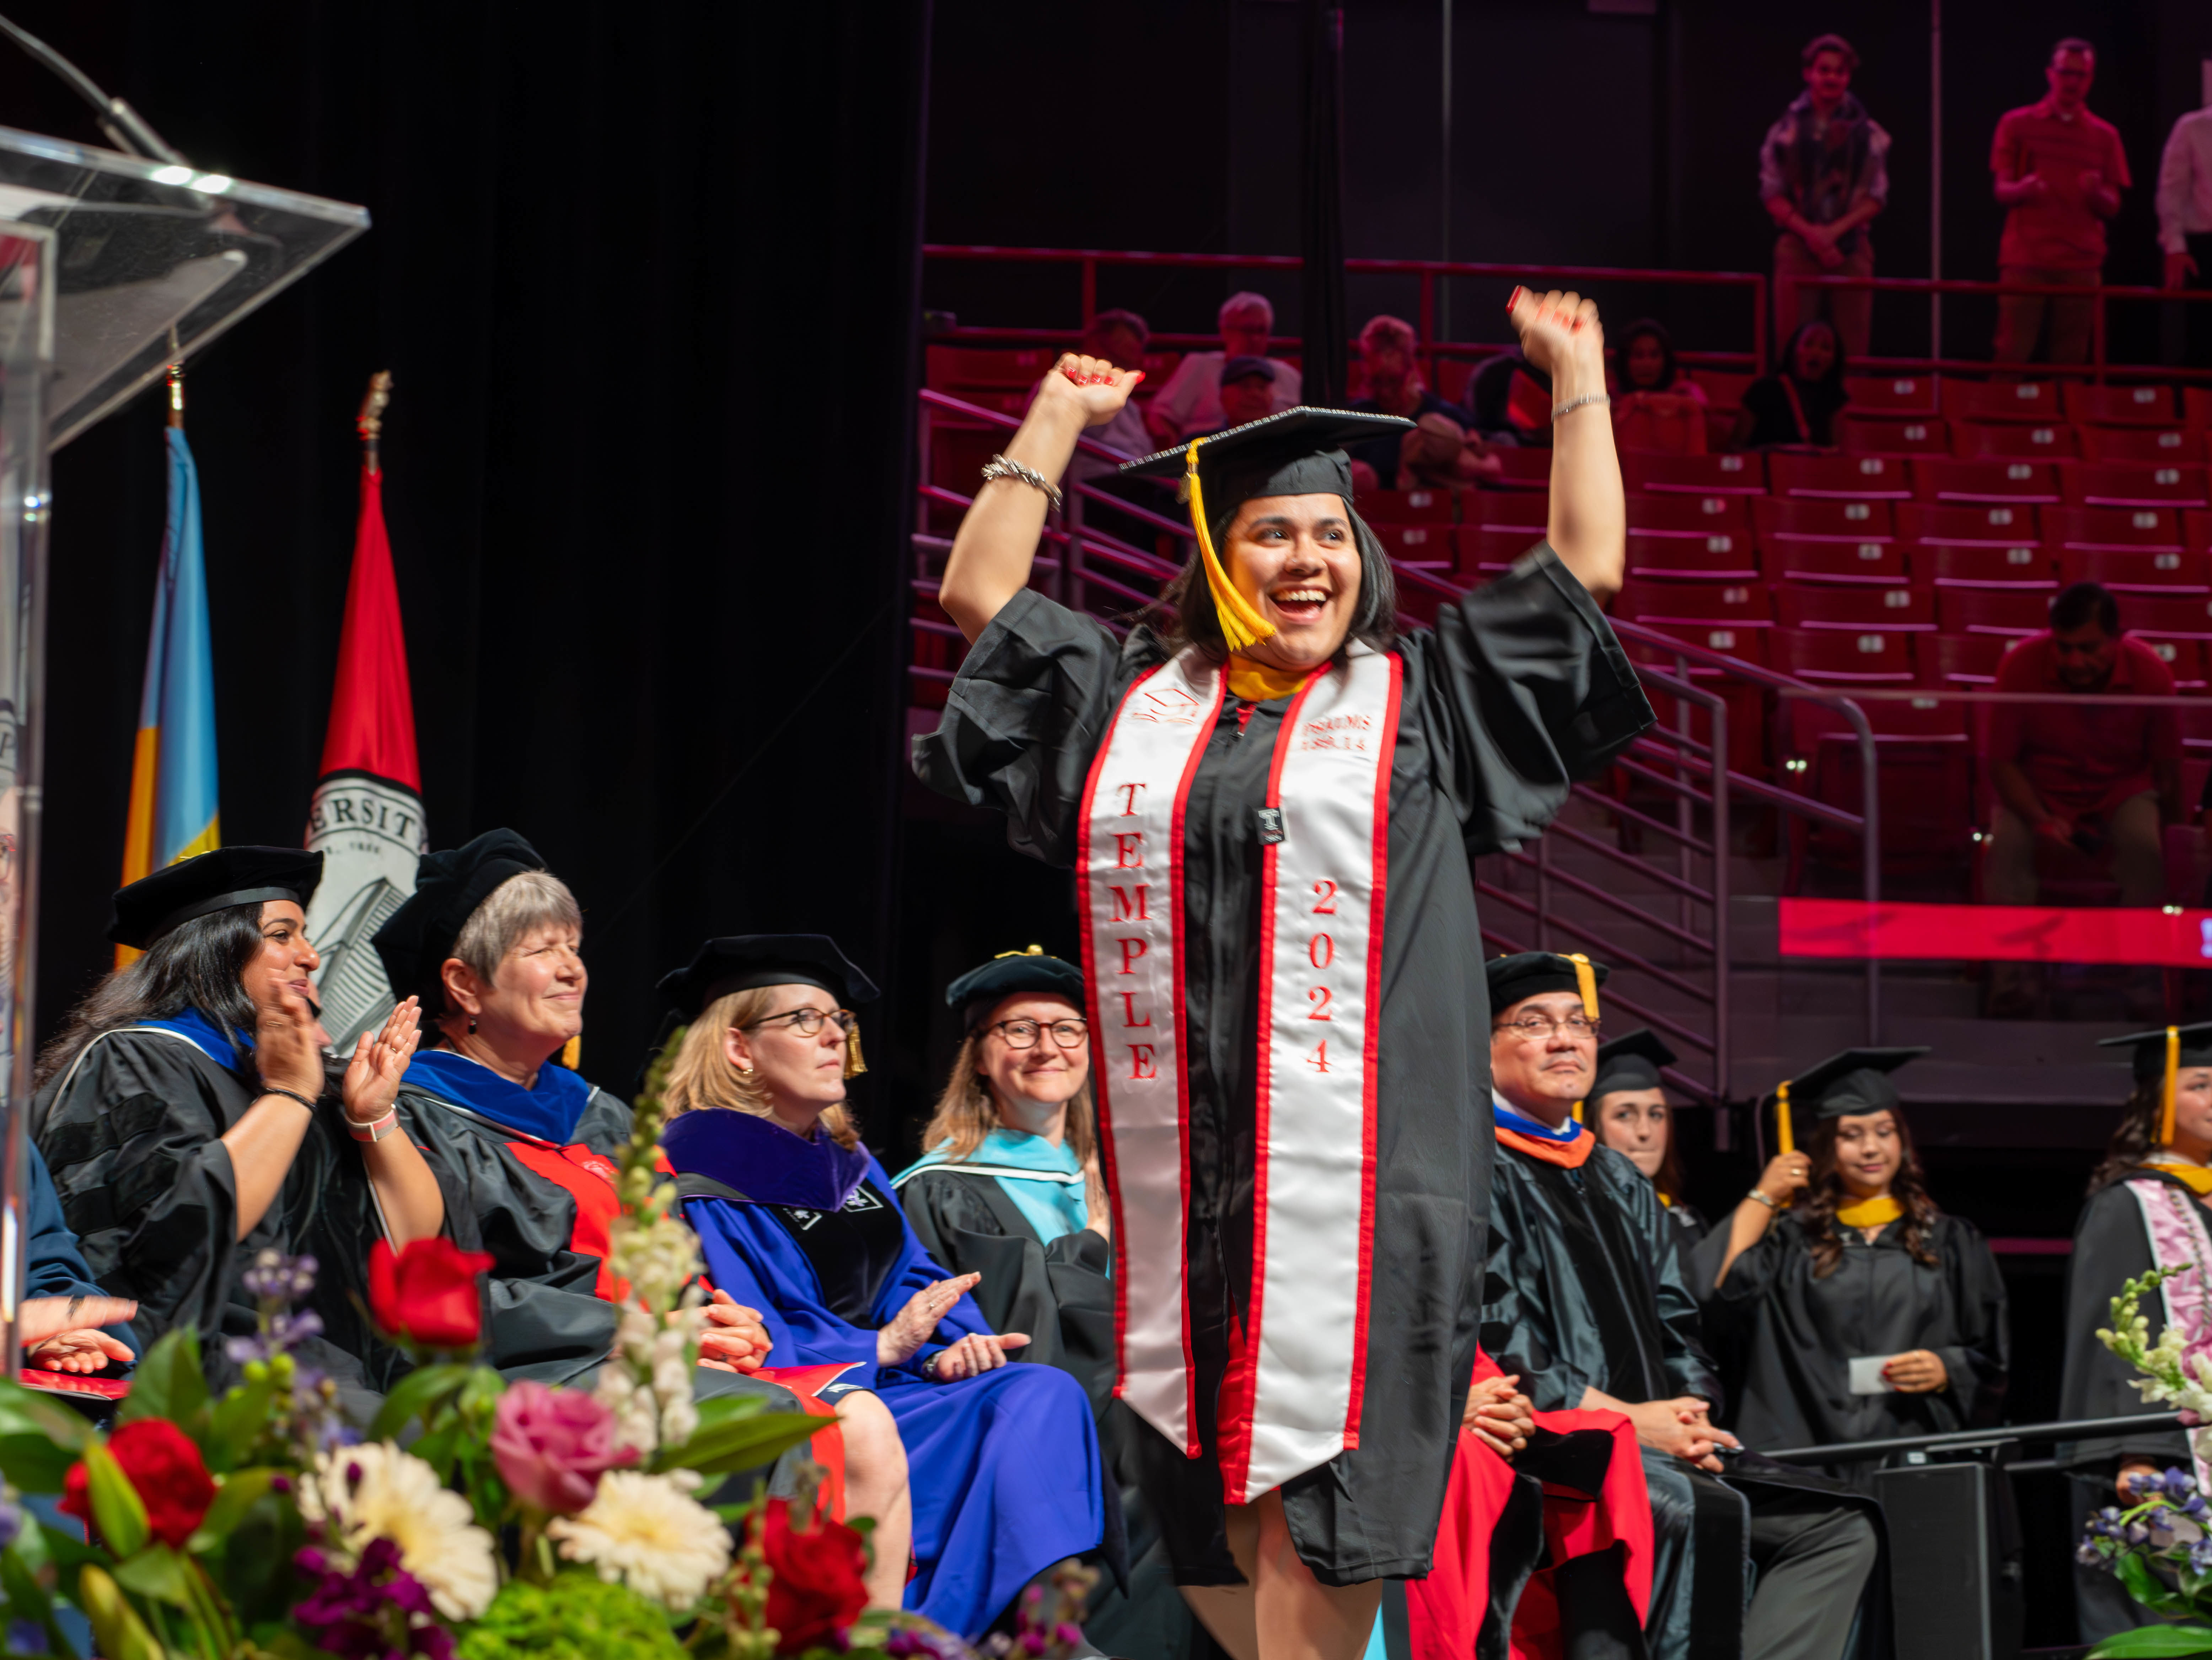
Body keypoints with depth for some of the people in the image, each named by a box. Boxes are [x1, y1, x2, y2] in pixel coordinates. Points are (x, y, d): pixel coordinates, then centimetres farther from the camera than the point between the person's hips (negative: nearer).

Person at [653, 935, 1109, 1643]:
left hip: (891, 1385, 7)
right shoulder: (699, 1178, -5)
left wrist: (951, 1345, -7)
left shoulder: (845, 1162, 20)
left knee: (1045, 1394, -20)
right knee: (1030, 1408, -26)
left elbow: (915, 1285, 16)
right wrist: (884, 1347, -17)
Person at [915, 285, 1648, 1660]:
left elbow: (1588, 568, 13)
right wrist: (1058, 421, 28)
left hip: (1352, 1176, -3)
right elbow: (983, 592, 26)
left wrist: (1577, 375, 17)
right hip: (1183, 1185, 3)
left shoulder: (1423, 697, 12)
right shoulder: (1131, 703, 17)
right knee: (1209, 1525, 5)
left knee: (1309, 1513, -9)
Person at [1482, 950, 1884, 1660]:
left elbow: (1675, 1326, 22)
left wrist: (1690, 1417, -1)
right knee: (1697, 1513, -34)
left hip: (1650, 1436, 8)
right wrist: (1627, 1416, -14)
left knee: (1839, 1531, -5)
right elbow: (1491, 1339, -13)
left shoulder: (1620, 1183, 24)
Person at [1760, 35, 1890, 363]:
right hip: (1798, 247, 0)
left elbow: (1876, 197, 4)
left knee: (1851, 353, -3)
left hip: (1850, 248, 0)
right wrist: (1810, 232, -10)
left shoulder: (1869, 135, 6)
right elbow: (1772, 195, 4)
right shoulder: (1786, 130, 6)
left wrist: (1835, 231, -10)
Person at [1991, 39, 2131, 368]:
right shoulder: (2017, 124, 9)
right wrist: (2022, 190, -19)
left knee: (2072, 361, -3)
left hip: (2081, 263, 2)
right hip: (2026, 258, -2)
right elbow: (2002, 191, 4)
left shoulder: (2104, 136, 14)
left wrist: (2096, 193, -12)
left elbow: (2112, 208, 11)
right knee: (2012, 353, -9)